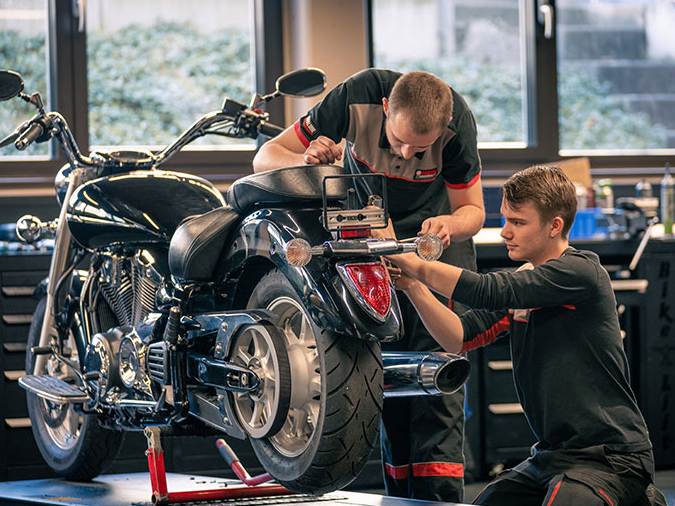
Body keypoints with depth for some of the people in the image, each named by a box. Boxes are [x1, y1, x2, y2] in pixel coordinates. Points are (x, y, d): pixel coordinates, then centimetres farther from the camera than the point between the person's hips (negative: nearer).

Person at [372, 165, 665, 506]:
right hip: (551, 454, 9)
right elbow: (460, 338, 5)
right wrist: (413, 286, -8)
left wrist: (407, 258, -15)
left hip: (610, 456, -9)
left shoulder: (580, 271, -14)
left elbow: (486, 291, -23)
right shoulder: (521, 281, 14)